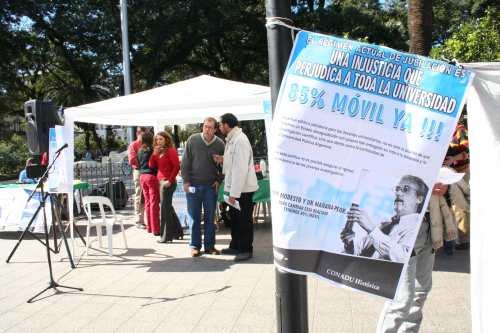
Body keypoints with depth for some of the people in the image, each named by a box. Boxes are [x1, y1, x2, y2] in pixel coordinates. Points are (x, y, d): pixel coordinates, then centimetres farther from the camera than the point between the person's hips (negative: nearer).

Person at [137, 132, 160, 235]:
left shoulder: (140, 151, 9)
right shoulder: (152, 150, -11)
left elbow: (138, 164, 16)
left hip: (143, 176, 7)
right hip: (152, 176, -7)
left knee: (147, 202, 12)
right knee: (154, 203, -4)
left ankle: (149, 227, 18)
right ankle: (155, 229, -2)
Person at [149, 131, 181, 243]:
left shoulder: (171, 150, -9)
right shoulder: (159, 152, 14)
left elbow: (176, 166, -16)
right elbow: (151, 165, 9)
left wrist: (170, 180, -19)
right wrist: (154, 153, -4)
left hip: (167, 182, -9)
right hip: (161, 181, 9)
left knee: (164, 208, -4)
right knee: (168, 207, 15)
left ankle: (166, 236, 4)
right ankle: (177, 232, 26)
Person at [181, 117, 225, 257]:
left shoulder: (220, 144, -2)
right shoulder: (192, 140, -4)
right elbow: (185, 162, -1)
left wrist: (219, 180, -2)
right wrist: (186, 181, -4)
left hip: (211, 186, 1)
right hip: (193, 185, -1)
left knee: (210, 218, 8)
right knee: (194, 217, 5)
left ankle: (209, 246, 18)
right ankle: (195, 246, 15)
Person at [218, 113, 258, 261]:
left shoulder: (240, 140, -18)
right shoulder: (231, 139, 12)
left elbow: (241, 169, -24)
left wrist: (234, 193, -24)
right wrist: (222, 160, 0)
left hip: (243, 189, -9)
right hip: (234, 188, 9)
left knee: (244, 220, 2)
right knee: (234, 218, 18)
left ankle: (246, 250, 14)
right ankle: (235, 246, 31)